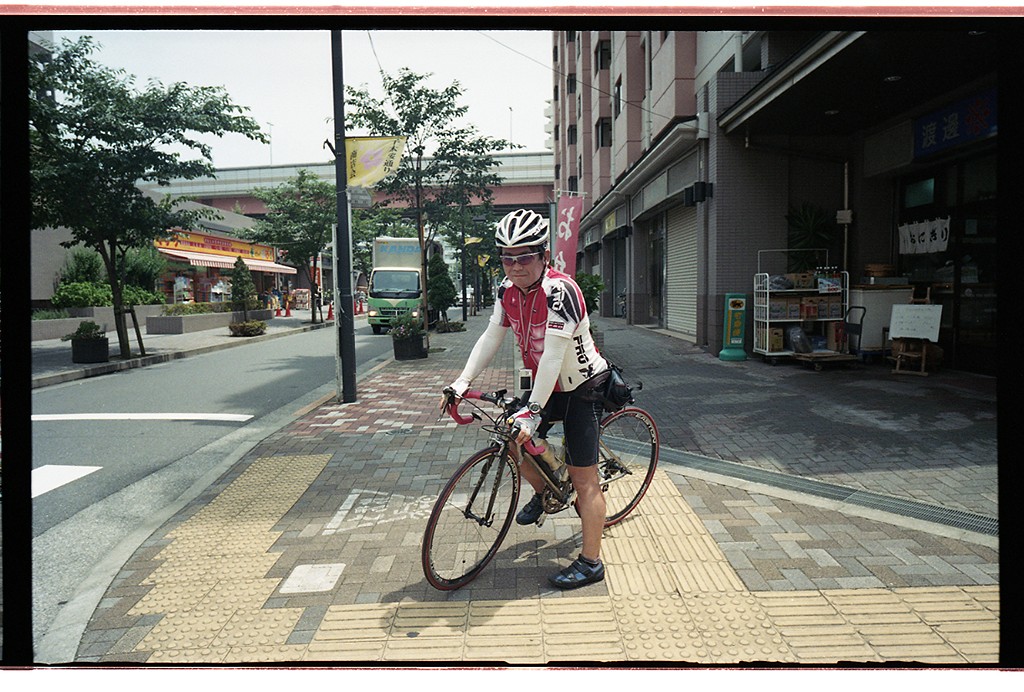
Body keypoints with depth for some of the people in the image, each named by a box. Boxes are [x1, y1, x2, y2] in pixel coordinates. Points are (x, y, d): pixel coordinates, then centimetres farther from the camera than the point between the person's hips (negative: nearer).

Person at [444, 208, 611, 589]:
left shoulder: (559, 291, -29)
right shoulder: (508, 290, -5)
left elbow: (553, 355, -33)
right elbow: (491, 337, 0)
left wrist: (532, 410, -34)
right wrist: (462, 382, -7)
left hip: (581, 389, -7)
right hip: (544, 384, 8)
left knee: (584, 479, -3)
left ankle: (590, 562, 9)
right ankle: (543, 493, 37)